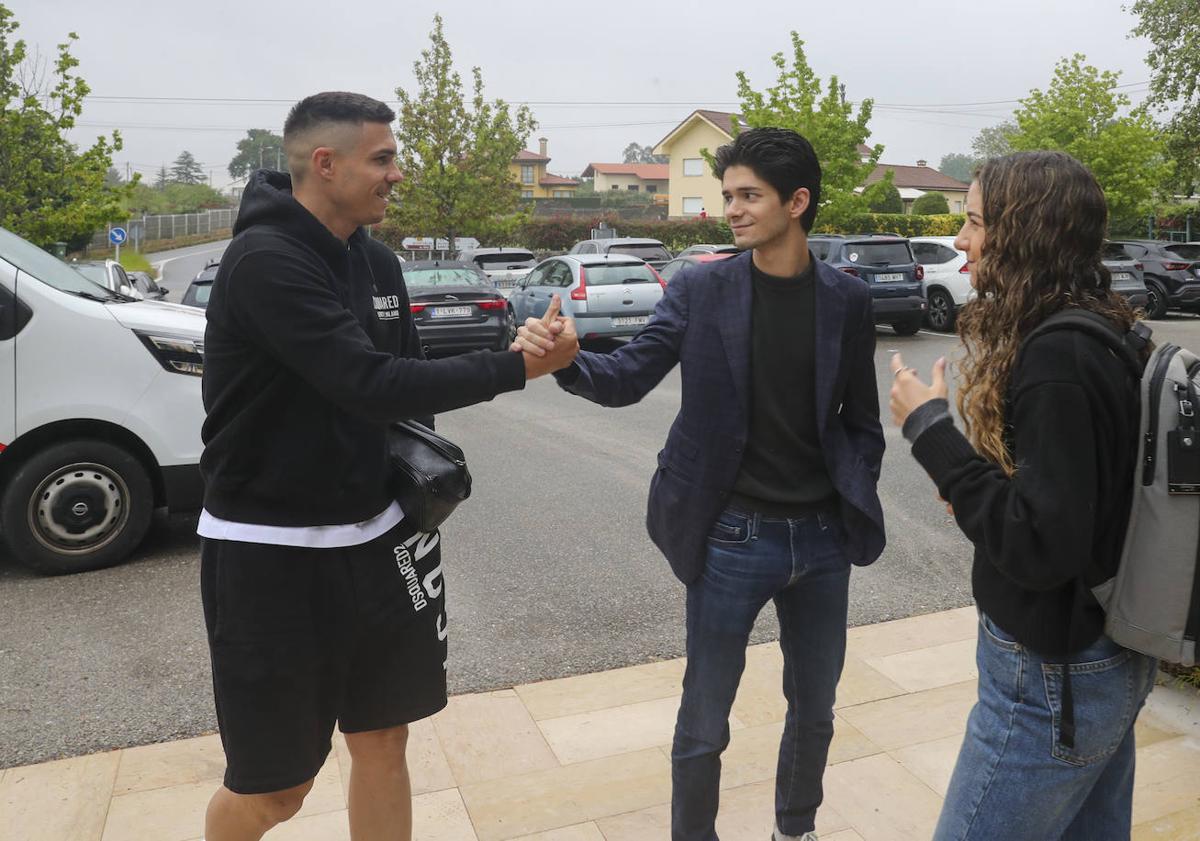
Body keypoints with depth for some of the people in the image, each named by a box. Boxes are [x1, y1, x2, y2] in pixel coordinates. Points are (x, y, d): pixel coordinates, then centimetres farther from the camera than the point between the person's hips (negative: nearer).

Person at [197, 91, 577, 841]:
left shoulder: (377, 261, 6)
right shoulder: (265, 262, -19)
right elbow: (368, 385, -27)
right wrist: (515, 368, -24)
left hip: (372, 538, 7)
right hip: (271, 551, -6)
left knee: (383, 742, 15)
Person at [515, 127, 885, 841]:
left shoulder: (848, 299, 1)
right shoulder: (700, 289, -4)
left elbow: (861, 420, 8)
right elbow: (629, 377, -11)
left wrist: (856, 503, 0)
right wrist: (566, 359, -29)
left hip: (823, 539, 3)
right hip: (734, 538, -2)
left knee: (815, 709, 20)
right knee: (704, 724, 9)